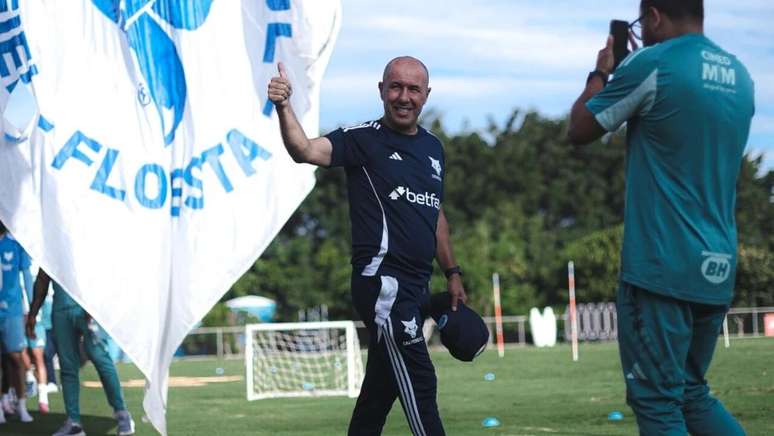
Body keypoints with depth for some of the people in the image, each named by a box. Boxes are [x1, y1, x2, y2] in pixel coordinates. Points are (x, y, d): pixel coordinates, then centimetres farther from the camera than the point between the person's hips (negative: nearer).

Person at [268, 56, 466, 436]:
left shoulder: (432, 147, 16)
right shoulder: (363, 139, -6)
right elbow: (306, 151, -23)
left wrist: (452, 273, 24)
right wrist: (283, 107, -38)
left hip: (416, 288, 8)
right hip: (382, 281, -8)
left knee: (380, 389, 13)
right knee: (418, 383, -10)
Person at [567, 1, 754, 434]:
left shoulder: (651, 65, -11)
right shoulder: (740, 76, 10)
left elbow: (580, 131, 2)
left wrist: (601, 74, 18)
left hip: (662, 266, -7)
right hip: (717, 269, 7)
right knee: (693, 393, 17)